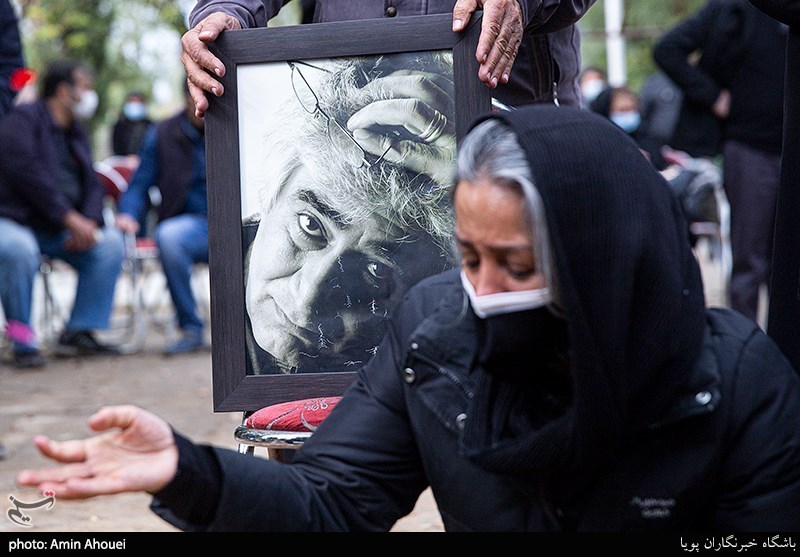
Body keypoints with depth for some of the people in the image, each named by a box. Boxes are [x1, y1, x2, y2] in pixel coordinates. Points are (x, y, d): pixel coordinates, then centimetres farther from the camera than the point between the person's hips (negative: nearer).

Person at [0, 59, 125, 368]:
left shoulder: (77, 133, 19)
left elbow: (92, 184, 12)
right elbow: (27, 172, -19)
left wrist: (90, 222, -10)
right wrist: (70, 217, -22)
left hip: (58, 230, 8)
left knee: (110, 241, -12)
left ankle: (79, 332, -11)